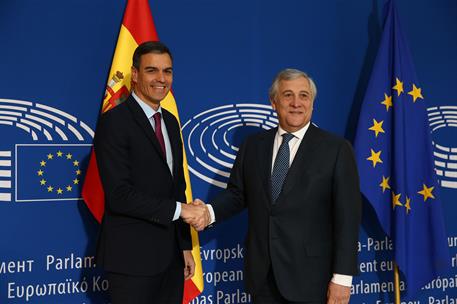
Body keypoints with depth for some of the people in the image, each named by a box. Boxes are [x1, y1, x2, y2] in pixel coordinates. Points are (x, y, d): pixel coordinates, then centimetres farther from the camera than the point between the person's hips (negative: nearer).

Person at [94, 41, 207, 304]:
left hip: (170, 254, 7)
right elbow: (119, 194, -19)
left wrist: (185, 246, 15)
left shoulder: (171, 122, 13)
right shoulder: (114, 122, -11)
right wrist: (178, 209, -16)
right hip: (133, 256, -7)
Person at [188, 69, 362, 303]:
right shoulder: (253, 145, 7)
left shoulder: (336, 149, -6)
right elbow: (237, 193, 12)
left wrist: (342, 277, -12)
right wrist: (210, 212, -9)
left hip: (309, 277, -3)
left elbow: (347, 216, -8)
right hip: (261, 274, 4)